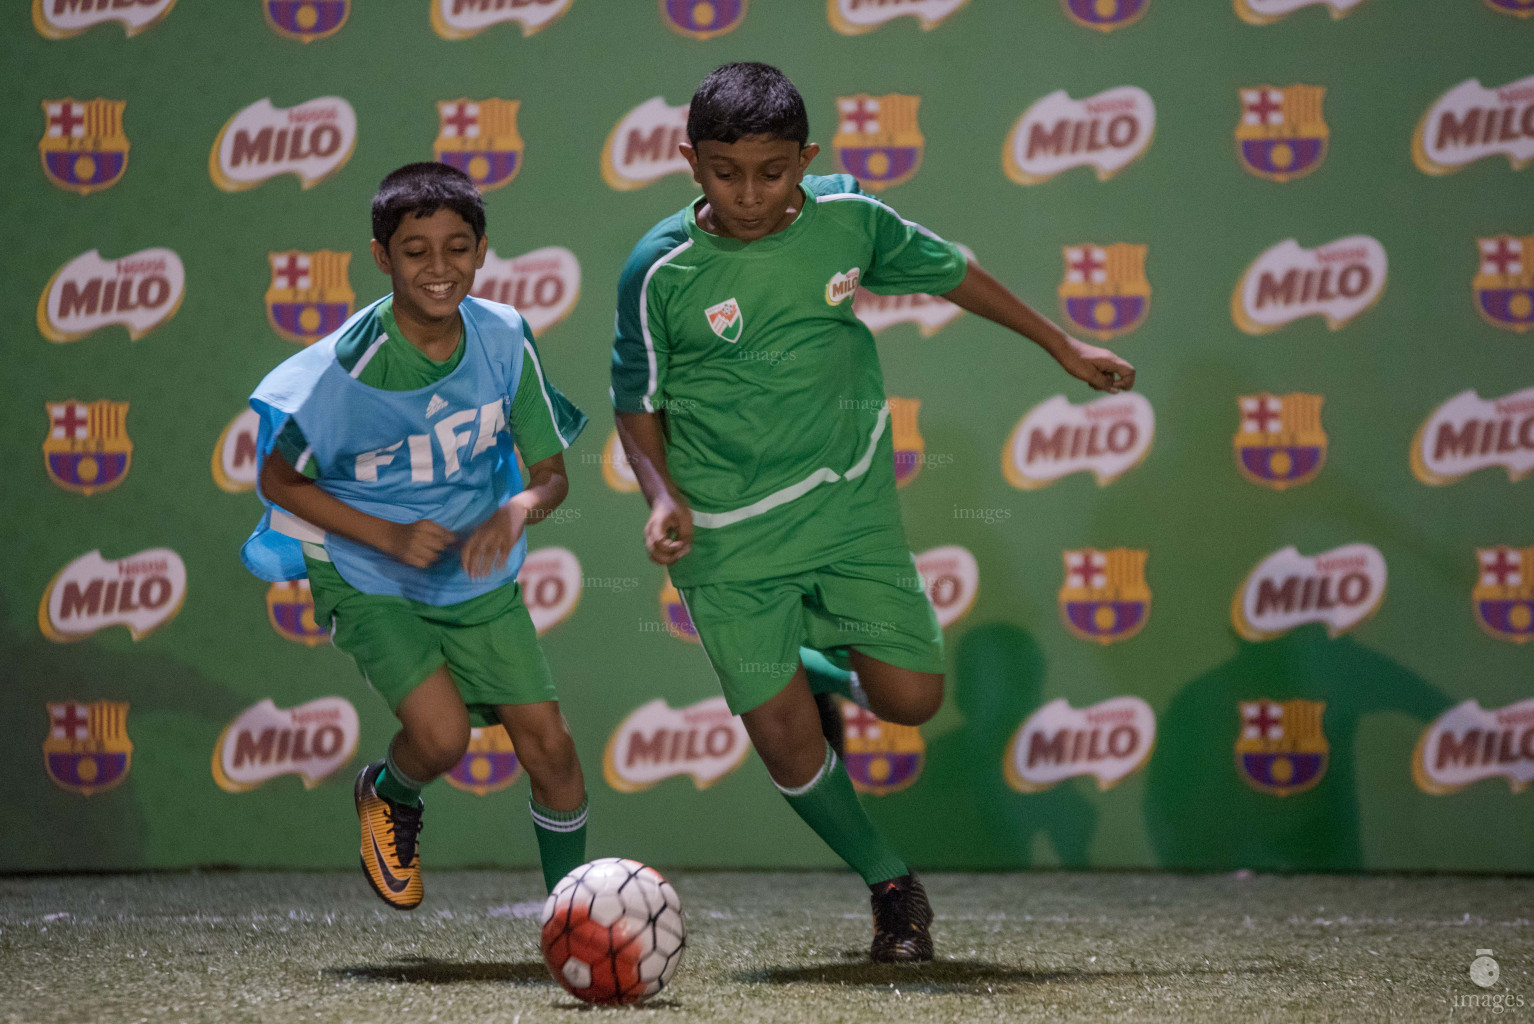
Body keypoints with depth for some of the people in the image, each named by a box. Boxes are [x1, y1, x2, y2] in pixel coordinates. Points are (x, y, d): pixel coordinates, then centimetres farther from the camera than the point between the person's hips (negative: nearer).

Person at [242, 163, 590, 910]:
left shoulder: (503, 339, -12)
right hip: (371, 585, -4)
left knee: (551, 748, 0)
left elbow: (551, 473, -1)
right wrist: (390, 537, -20)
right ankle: (387, 797, 16)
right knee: (442, 733, -22)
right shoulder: (348, 367, -23)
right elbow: (280, 479, -10)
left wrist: (519, 509, -25)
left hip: (478, 576, 4)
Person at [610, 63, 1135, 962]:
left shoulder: (847, 217, -7)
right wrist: (665, 497, -19)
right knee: (785, 742, -3)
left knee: (912, 698, -4)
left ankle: (820, 667, 31)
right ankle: (890, 884, 21)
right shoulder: (662, 272, -14)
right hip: (730, 533, -2)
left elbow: (945, 270, 11)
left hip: (850, 501, 3)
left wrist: (1062, 345, 19)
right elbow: (638, 404, -1)